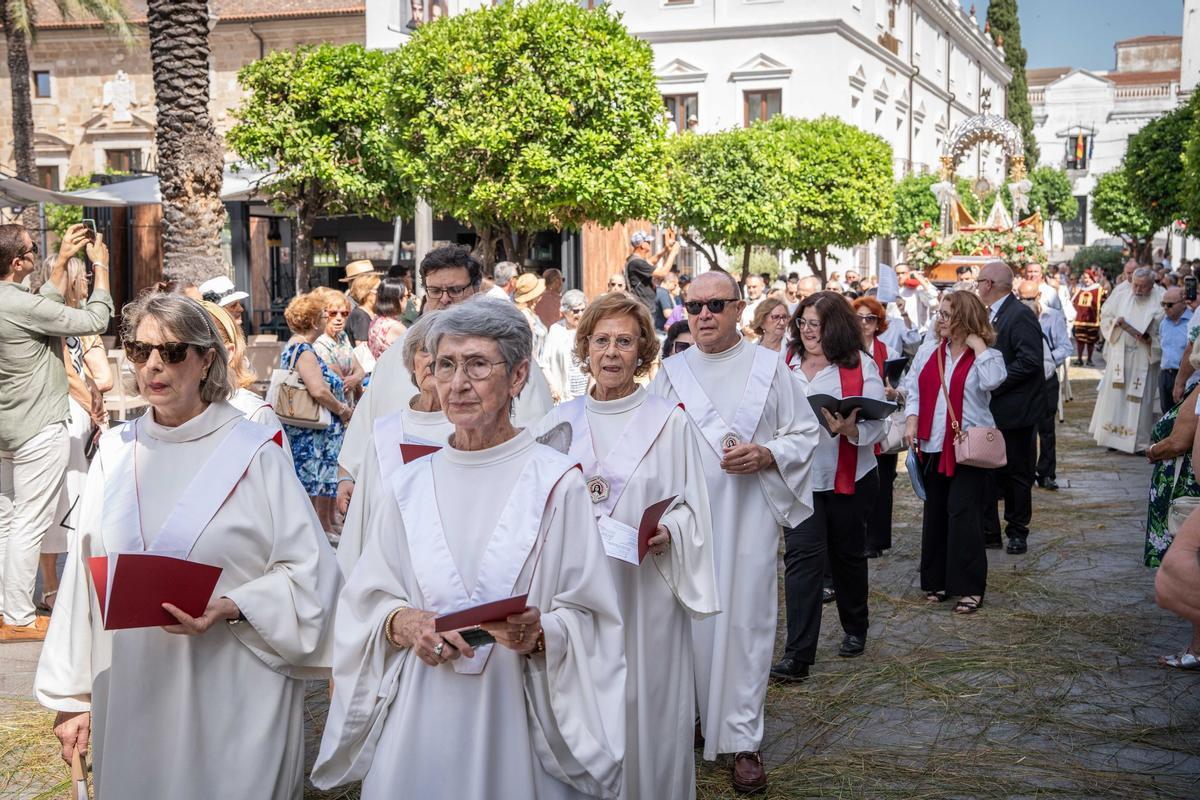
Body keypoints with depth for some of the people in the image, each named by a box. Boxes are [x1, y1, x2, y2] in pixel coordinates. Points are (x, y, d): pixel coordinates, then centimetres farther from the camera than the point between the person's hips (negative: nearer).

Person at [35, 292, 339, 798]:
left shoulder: (252, 453, -6)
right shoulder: (116, 452, 5)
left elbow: (309, 572, -8)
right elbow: (84, 577, 7)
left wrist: (229, 609, -22)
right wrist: (71, 697, 7)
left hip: (229, 696, -3)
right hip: (130, 696, 3)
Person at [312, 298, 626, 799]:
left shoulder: (555, 483, -6)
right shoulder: (405, 487, 4)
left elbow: (588, 617, -5)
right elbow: (365, 603, 8)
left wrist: (539, 636, -23)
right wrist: (401, 623, -12)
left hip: (517, 720, -2)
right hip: (420, 721, 3)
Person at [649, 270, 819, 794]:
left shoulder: (769, 367, 2)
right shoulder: (670, 372, 7)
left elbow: (805, 433, 3)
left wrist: (766, 455, -14)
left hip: (748, 519, -2)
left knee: (744, 623, -2)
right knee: (689, 620, 7)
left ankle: (743, 739, 6)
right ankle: (692, 715, 25)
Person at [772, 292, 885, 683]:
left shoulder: (860, 366, -5)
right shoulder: (786, 364, 2)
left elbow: (875, 426, -10)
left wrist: (849, 429, -29)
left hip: (848, 479, -1)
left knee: (848, 555, 17)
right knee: (802, 556, -11)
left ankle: (855, 630, 40)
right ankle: (797, 656, -13)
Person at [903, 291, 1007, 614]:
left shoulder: (986, 355, -3)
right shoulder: (929, 351, 10)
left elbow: (992, 381, -23)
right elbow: (913, 387, 10)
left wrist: (978, 345, -15)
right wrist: (911, 418, -4)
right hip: (932, 445, 5)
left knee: (963, 514, -8)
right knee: (935, 512, 11)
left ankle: (969, 588, -1)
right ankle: (937, 581, 21)